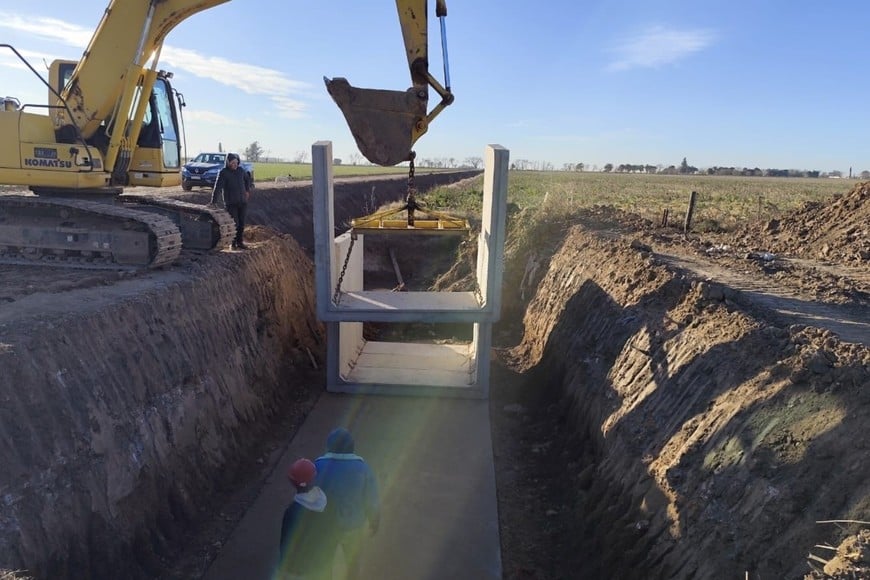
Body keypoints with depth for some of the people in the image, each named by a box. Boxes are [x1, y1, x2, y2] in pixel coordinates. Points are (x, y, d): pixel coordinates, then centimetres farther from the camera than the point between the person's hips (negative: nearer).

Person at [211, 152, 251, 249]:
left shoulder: (241, 171, 5)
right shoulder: (223, 173, -11)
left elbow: (247, 179, 28)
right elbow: (218, 187, -20)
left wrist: (247, 190, 23)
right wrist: (214, 201, -28)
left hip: (242, 202, 5)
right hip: (231, 203, -5)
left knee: (241, 223, 6)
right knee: (234, 224, -6)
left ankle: (240, 242, 17)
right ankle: (233, 243, 8)